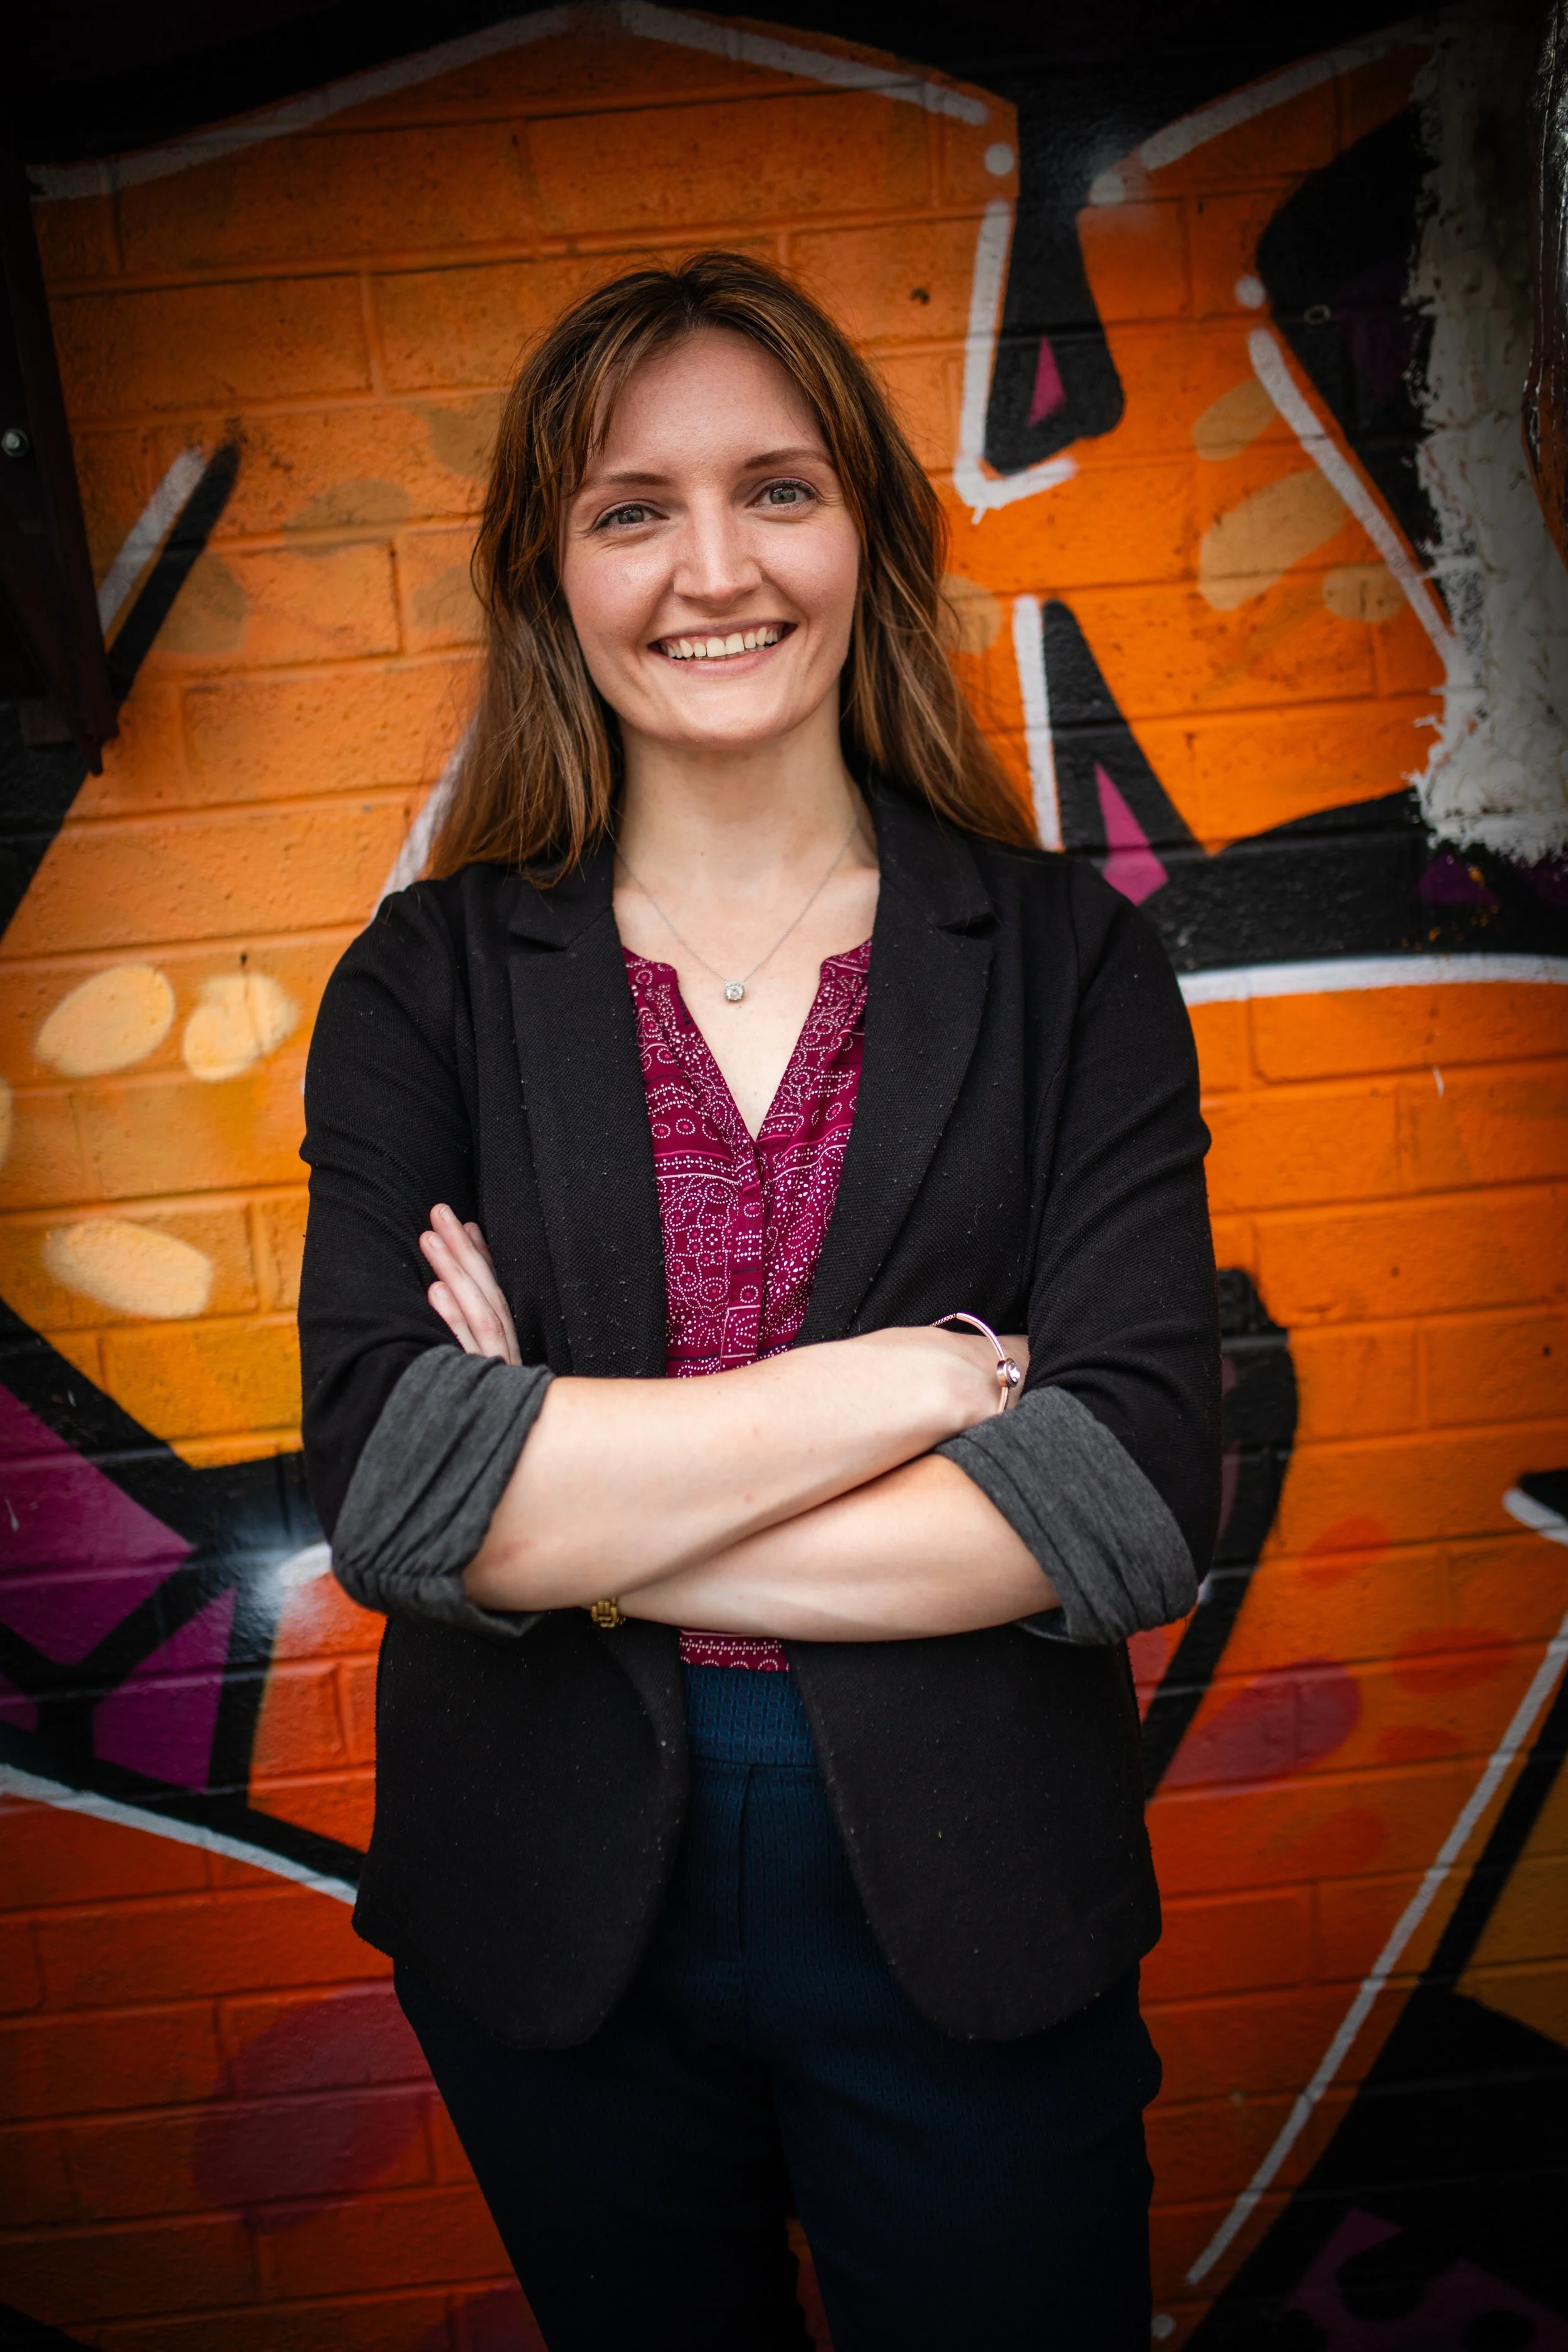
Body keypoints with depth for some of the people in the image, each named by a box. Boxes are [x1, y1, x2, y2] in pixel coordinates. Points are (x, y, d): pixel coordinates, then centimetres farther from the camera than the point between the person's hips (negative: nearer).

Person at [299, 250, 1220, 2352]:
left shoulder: (1067, 960, -6)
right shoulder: (428, 983, -5)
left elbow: (1138, 1501, -15)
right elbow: (384, 1483, -17)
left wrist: (572, 1498, -16)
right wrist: (911, 1370, -20)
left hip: (969, 1919, 0)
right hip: (550, 1924, 1)